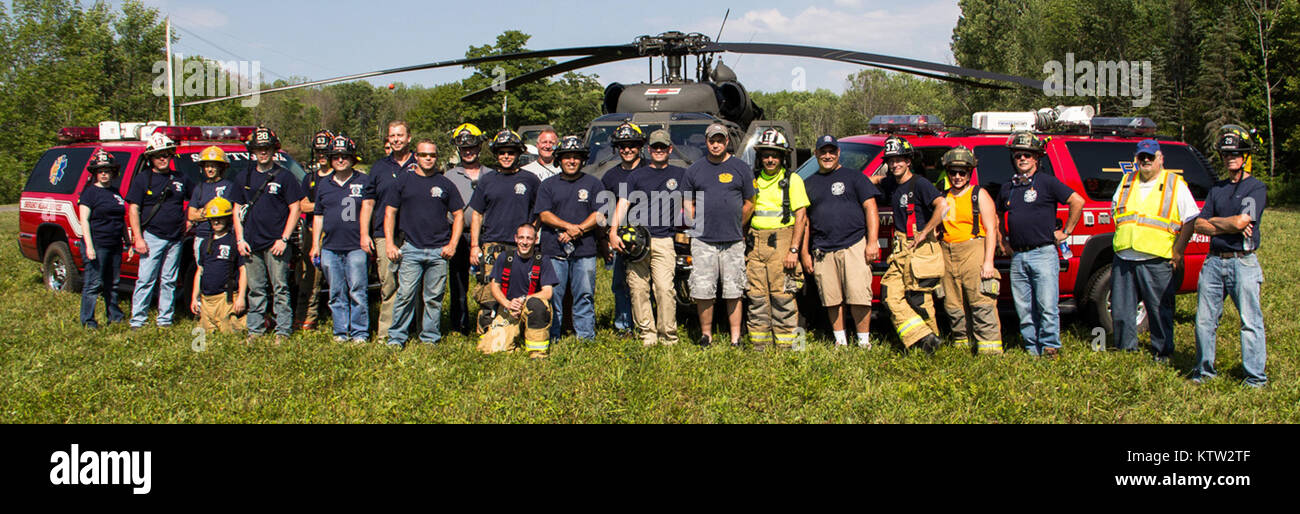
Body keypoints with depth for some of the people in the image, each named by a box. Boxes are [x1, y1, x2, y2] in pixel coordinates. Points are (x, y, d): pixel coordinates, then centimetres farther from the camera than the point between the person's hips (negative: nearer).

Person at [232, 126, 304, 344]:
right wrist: (240, 239, 5)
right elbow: (238, 209, 16)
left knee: (280, 289, -2)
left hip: (276, 244, -4)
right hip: (251, 244, 4)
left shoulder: (284, 176, 0)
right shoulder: (244, 178, 12)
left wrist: (284, 239, -9)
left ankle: (283, 330, 3)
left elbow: (294, 209, -2)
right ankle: (255, 330, 16)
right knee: (255, 290, 9)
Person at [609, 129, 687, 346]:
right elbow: (623, 204, 7)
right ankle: (647, 334, 4)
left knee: (665, 288, -12)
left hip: (664, 241, -1)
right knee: (638, 288, -2)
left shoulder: (680, 174, 15)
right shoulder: (637, 176, 15)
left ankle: (668, 336, -6)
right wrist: (613, 231, -6)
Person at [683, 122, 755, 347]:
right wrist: (697, 227, 5)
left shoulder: (741, 168, 6)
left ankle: (735, 337, 7)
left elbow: (749, 204, 11)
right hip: (703, 241, 1)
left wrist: (735, 227, 9)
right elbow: (689, 203, 15)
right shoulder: (695, 170, 10)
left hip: (733, 242, -1)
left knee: (733, 292, 2)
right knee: (703, 291, -2)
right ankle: (706, 334, 9)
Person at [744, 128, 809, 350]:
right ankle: (759, 344, 10)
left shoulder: (792, 180, 2)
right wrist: (744, 243, 8)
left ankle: (785, 345, -2)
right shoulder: (753, 181, 15)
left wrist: (794, 250, -12)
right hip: (755, 243, 4)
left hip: (781, 242, -4)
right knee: (757, 297, 4)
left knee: (782, 296, -6)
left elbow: (800, 217, -3)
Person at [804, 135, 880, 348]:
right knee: (832, 300, 2)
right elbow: (804, 220, 20)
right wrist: (804, 252, 12)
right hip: (822, 251, 3)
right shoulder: (809, 184, 19)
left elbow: (870, 209, 3)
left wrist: (872, 242, -6)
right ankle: (841, 342, 12)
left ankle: (864, 342, -1)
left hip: (854, 246, -3)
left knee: (858, 297, -10)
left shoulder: (854, 177, 9)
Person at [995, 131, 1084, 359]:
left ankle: (1050, 347, 1)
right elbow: (996, 215, 33)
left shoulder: (1047, 182, 0)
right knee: (1024, 309, 6)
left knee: (1047, 306, -8)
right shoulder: (1007, 188, 16)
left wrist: (1065, 232, -3)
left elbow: (1077, 201, -4)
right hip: (1017, 257, 5)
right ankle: (1032, 349, 13)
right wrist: (1002, 241, 22)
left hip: (1044, 253, -5)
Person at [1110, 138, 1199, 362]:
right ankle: (1126, 349, 19)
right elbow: (1115, 212, 24)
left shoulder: (1175, 184, 3)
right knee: (1120, 310, 6)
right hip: (1123, 259, 4)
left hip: (1157, 262, -4)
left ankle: (1162, 352, 13)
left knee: (1160, 310, 1)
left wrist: (1178, 251, -4)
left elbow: (1191, 220, 1)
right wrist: (1122, 240, 11)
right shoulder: (1126, 182, 16)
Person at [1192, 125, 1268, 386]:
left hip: (1243, 262, -6)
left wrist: (1214, 221, 1)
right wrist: (1229, 227, -6)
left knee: (1250, 321, -4)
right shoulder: (1217, 189, 17)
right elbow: (1199, 224, 9)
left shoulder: (1256, 188, -2)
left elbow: (1241, 221, -15)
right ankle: (1204, 370, 18)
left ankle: (1256, 376, -1)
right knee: (1204, 320, 8)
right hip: (1214, 261, 6)